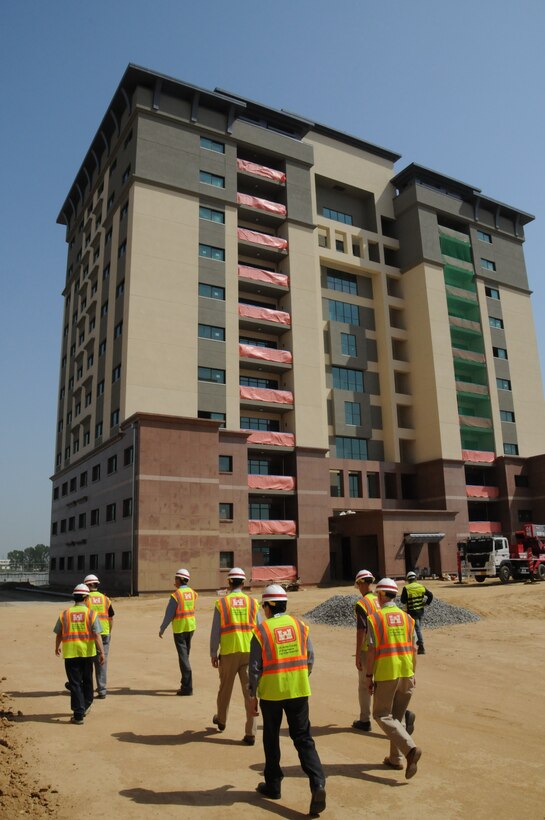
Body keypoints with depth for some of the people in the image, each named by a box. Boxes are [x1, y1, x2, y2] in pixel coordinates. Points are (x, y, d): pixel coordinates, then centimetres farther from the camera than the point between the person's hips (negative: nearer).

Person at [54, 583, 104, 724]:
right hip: (88, 653, 0)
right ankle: (86, 705, 37)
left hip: (70, 653, 0)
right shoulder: (91, 613, -5)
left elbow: (58, 634, 8)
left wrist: (57, 647, 27)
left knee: (75, 683, 4)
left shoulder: (64, 614, 0)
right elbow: (97, 634, -12)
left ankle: (78, 714, 1)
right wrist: (101, 652, -11)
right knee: (87, 680, 21)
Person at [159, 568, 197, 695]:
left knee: (183, 656, -4)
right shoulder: (192, 592, 3)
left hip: (179, 628, -6)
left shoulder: (175, 595, -16)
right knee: (185, 654, 19)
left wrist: (162, 629, -2)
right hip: (191, 627, 7)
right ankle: (185, 683, 27)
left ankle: (187, 687, -4)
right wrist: (178, 588, 19)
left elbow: (169, 614, -13)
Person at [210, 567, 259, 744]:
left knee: (225, 688, 19)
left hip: (229, 652, -1)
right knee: (249, 691, 4)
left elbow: (215, 631, -2)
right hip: (249, 652, 1)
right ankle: (250, 733, 3)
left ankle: (221, 720, 41)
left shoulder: (221, 603, -3)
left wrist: (213, 653, 6)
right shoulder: (253, 603, 2)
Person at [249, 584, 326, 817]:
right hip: (299, 691, 3)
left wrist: (253, 695, 4)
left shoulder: (261, 630, -9)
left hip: (271, 693, -2)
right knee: (303, 739, 8)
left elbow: (255, 667, -7)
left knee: (271, 739, 16)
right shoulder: (300, 626, 2)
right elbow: (309, 659, 5)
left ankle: (273, 786, 28)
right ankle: (318, 784, -8)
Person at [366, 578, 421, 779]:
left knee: (382, 715, 6)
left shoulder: (374, 618, -9)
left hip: (385, 674, -5)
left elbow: (371, 650, -12)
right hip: (406, 673, 5)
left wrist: (369, 676, -4)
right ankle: (395, 758, 23)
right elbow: (413, 648, 6)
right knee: (397, 715, 18)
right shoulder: (407, 618, 4)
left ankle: (410, 749, -12)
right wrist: (412, 674, 15)